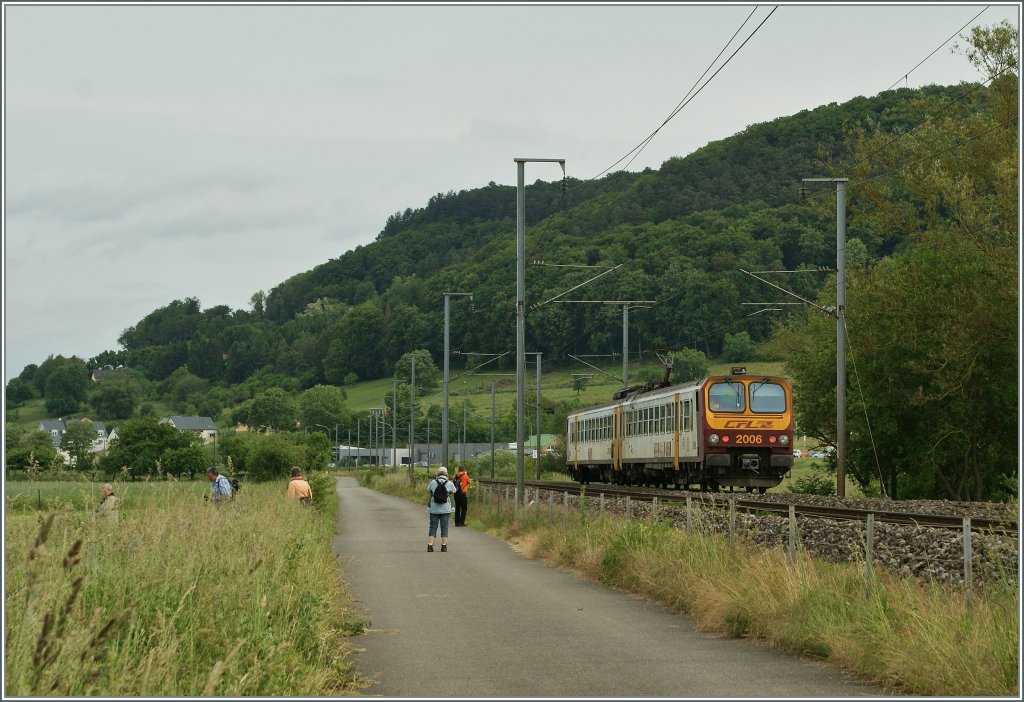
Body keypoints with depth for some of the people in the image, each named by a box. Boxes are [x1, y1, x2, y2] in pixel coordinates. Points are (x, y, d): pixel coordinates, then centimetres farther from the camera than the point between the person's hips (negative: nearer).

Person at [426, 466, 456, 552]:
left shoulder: (433, 482, -5)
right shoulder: (450, 483, -5)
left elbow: (428, 491, 11)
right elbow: (453, 492, 12)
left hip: (434, 509, 0)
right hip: (446, 509, 0)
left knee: (433, 527, 5)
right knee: (444, 527, 7)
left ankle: (430, 545, -1)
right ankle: (444, 545, 4)